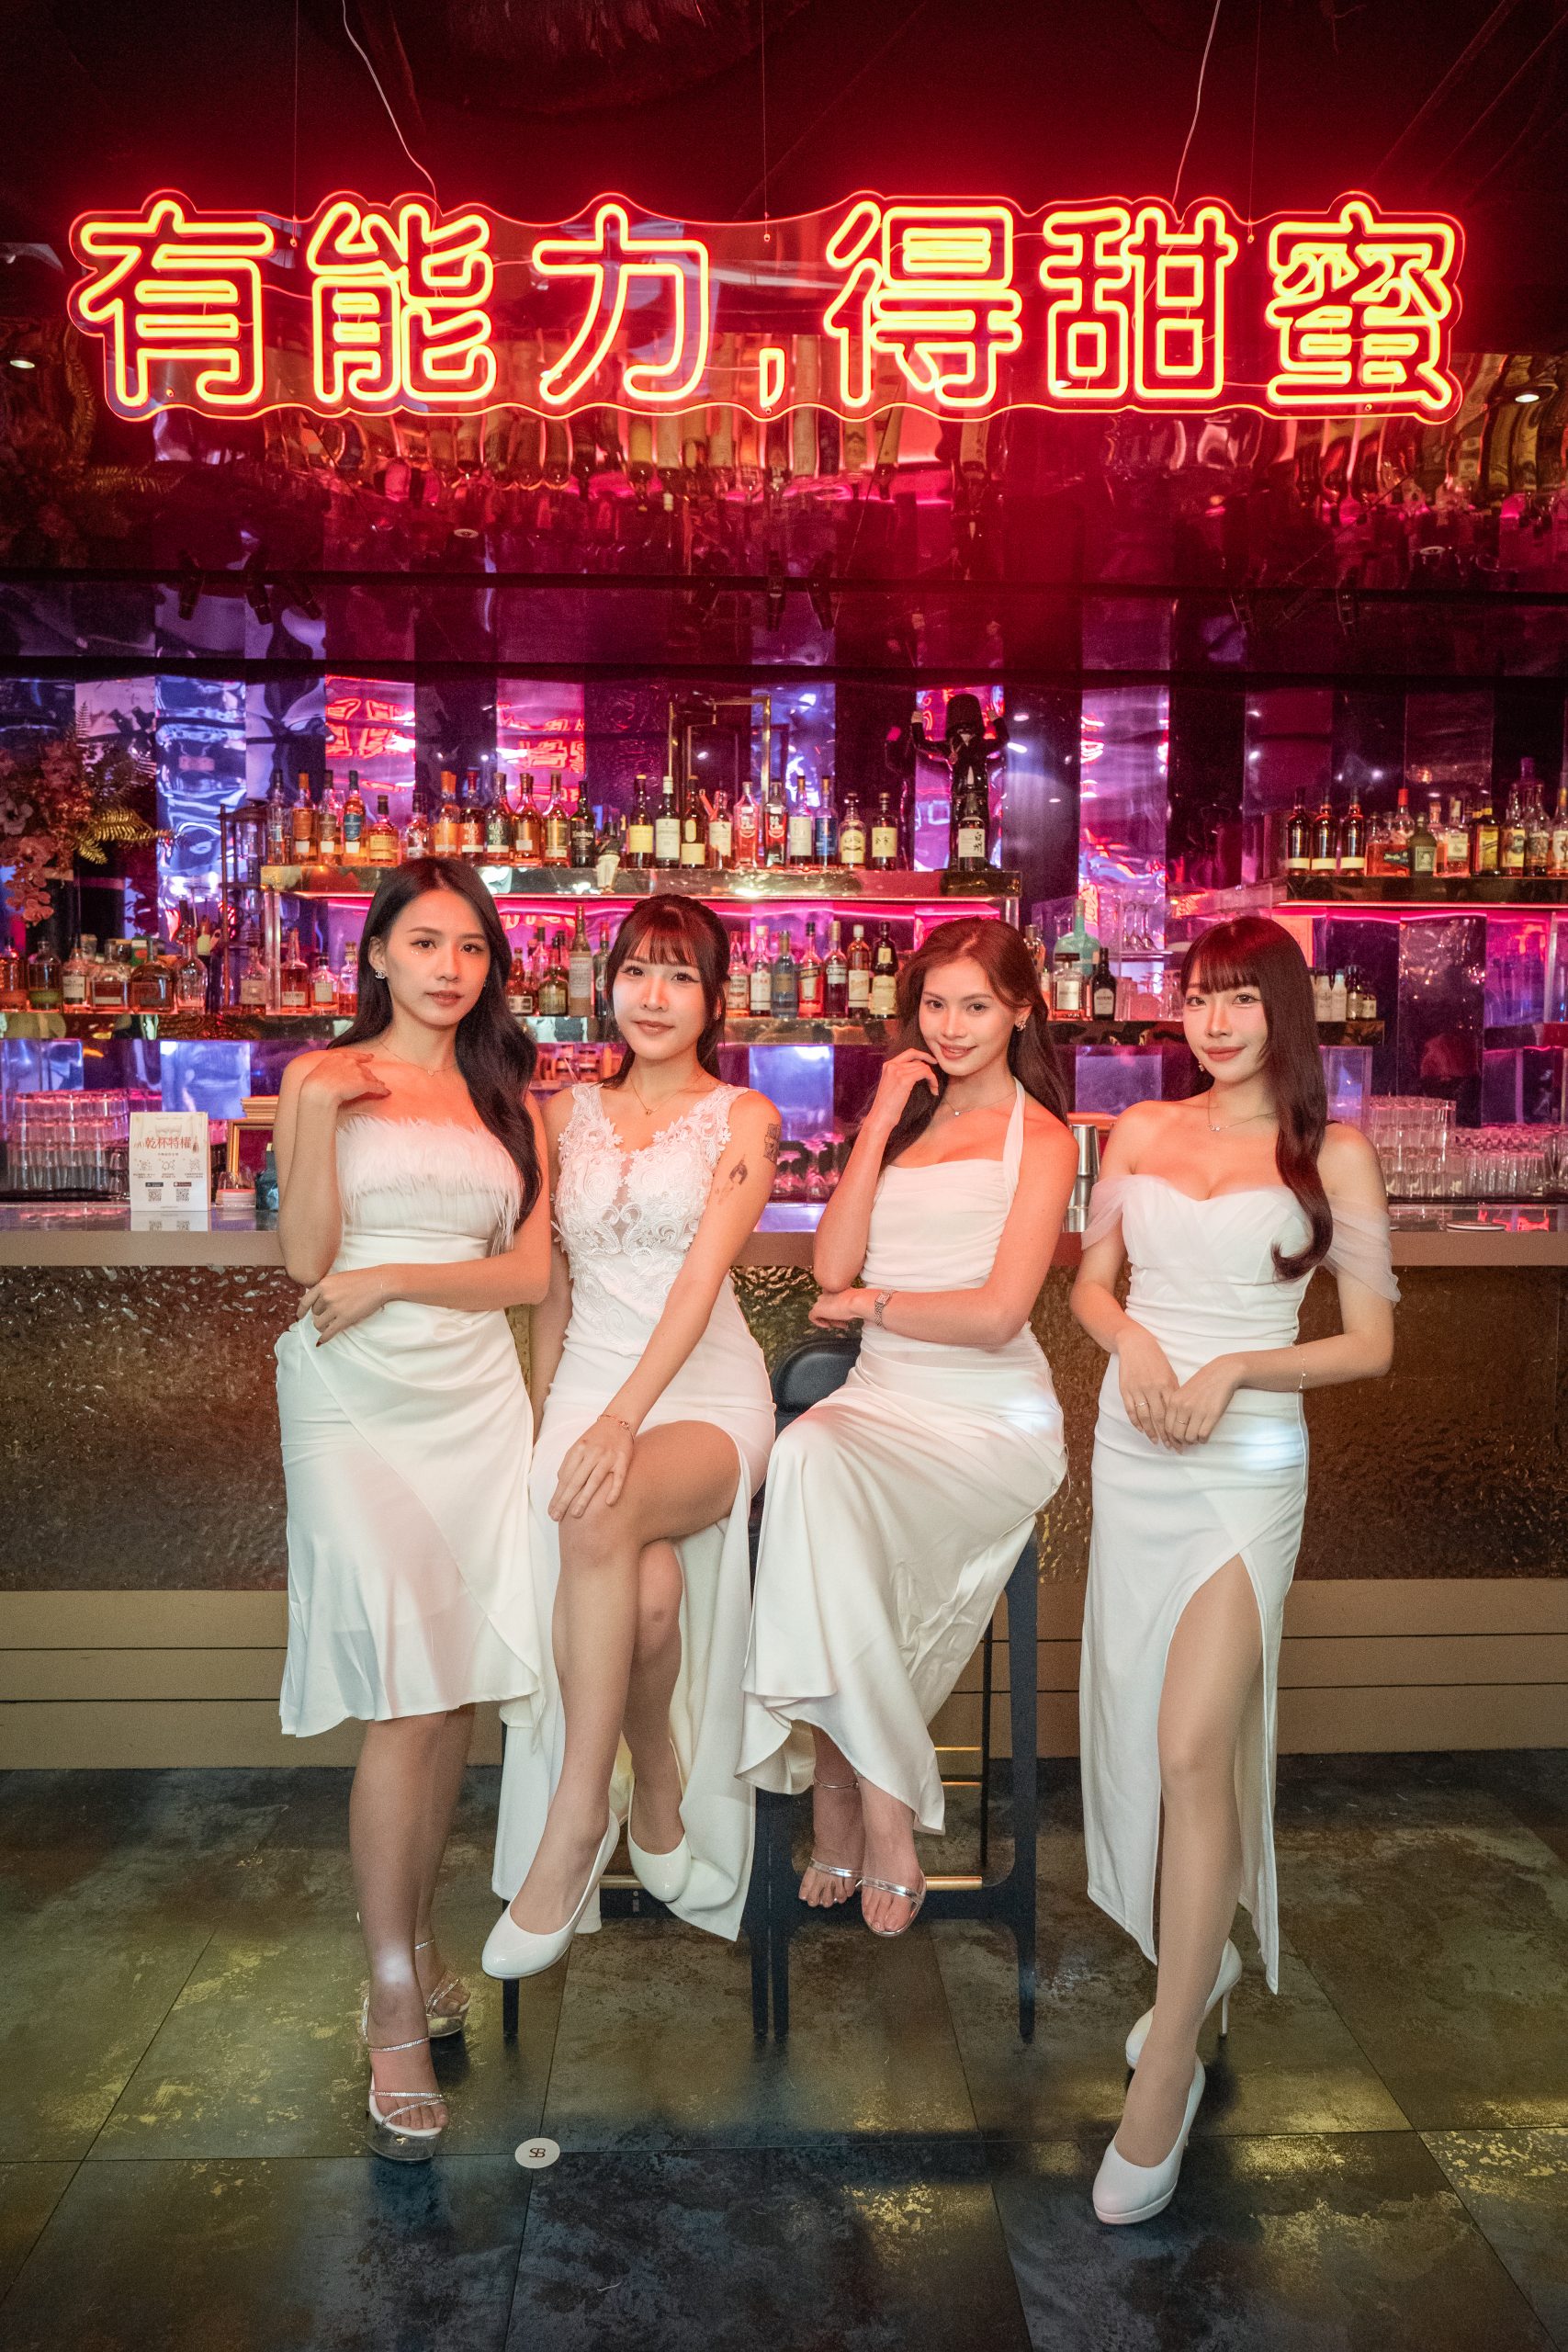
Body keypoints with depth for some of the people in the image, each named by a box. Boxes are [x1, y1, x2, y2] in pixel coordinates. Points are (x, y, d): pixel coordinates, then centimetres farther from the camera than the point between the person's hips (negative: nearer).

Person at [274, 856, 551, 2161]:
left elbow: (530, 1269, 5)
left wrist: (391, 1281, -7)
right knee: (407, 1695, -10)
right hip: (357, 1404, -3)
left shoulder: (508, 1101, 14)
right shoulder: (321, 1077, 6)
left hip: (478, 1398, 3)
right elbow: (307, 1258, -4)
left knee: (460, 1689, 4)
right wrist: (320, 1112, -14)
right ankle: (396, 2009, 1)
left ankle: (416, 1940, 24)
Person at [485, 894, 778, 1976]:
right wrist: (542, 1408, 7)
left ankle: (578, 1811, -22)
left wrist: (624, 1417, -23)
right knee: (644, 1590, -29)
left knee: (600, 1516, -36)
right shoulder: (569, 1114, 17)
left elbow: (703, 1276, -10)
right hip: (588, 1380, 2)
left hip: (707, 1388, -2)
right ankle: (655, 1788, -1)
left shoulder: (743, 1118, 5)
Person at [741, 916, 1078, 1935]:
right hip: (880, 1402, 4)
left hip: (991, 1421, -4)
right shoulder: (902, 1117, 19)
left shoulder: (1040, 1138, 2)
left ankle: (849, 1789, -20)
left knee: (813, 1462, -33)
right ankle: (871, 1803, -22)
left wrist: (870, 1304, 0)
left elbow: (997, 1314, -9)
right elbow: (833, 1268, 4)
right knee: (807, 1452, -31)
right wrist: (881, 1125, 2)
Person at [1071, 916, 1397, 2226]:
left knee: (1195, 1746, -13)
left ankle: (1167, 2067, 0)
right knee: (1143, 1730, 12)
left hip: (1246, 1465, -4)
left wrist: (1236, 1367, -16)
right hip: (1132, 1453, 5)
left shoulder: (1333, 1154, -1)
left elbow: (1370, 1343, -1)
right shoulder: (1142, 1134, 9)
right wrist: (1133, 1340, -7)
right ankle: (1200, 1965, 35)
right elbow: (1091, 1282, 14)